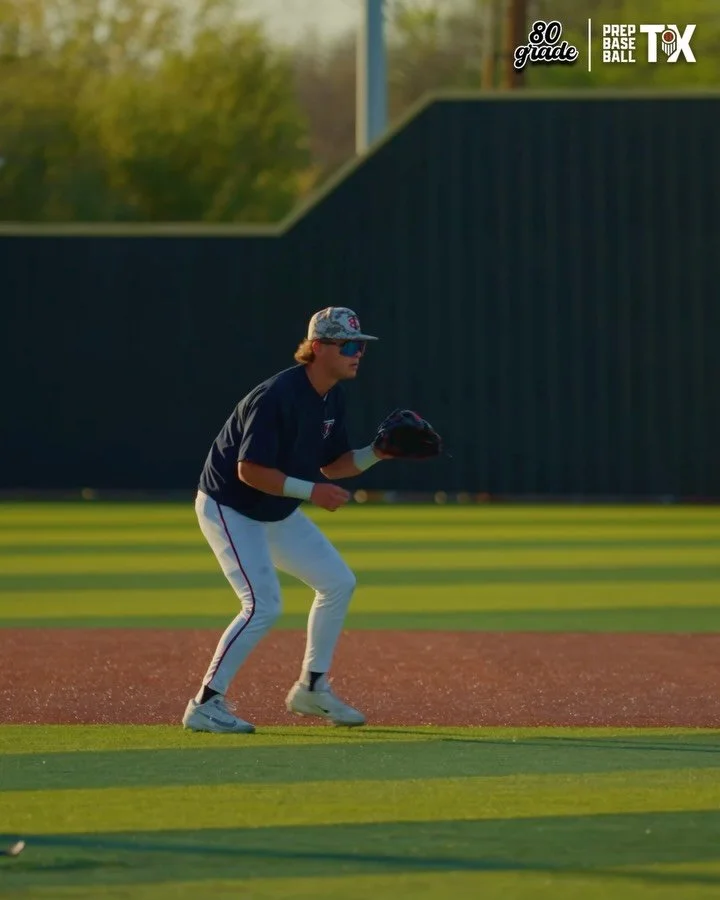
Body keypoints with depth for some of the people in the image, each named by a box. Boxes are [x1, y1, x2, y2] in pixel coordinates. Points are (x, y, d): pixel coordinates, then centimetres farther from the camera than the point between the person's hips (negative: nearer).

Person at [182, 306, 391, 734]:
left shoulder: (333, 398, 0)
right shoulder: (277, 397, -28)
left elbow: (331, 464, 8)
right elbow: (249, 470, -30)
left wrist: (375, 454, -9)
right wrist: (310, 490, -32)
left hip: (278, 513, 10)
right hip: (230, 508, -10)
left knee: (339, 582, 9)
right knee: (264, 605, -21)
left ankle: (312, 689, 22)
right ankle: (205, 705, -13)